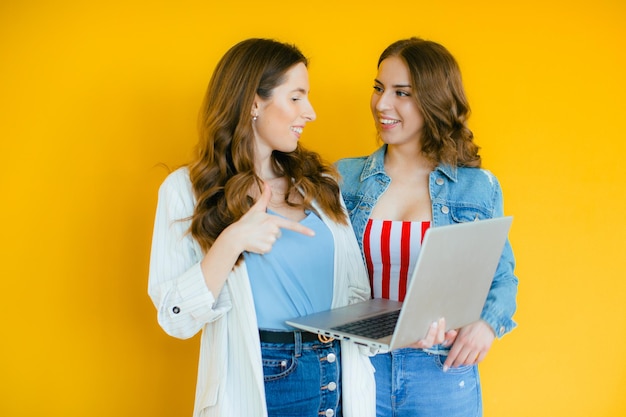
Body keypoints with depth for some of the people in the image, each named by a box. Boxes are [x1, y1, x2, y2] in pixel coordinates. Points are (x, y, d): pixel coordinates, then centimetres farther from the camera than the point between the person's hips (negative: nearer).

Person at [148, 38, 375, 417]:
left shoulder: (319, 182, 6)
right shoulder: (187, 188, -6)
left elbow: (356, 290, 7)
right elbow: (177, 319, -11)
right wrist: (232, 242, -23)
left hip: (336, 379, 4)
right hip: (253, 385, -4)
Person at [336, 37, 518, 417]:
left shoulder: (479, 187, -1)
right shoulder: (345, 179, 1)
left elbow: (501, 278, 6)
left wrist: (488, 323, -15)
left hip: (442, 372, 0)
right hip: (358, 367, 1)